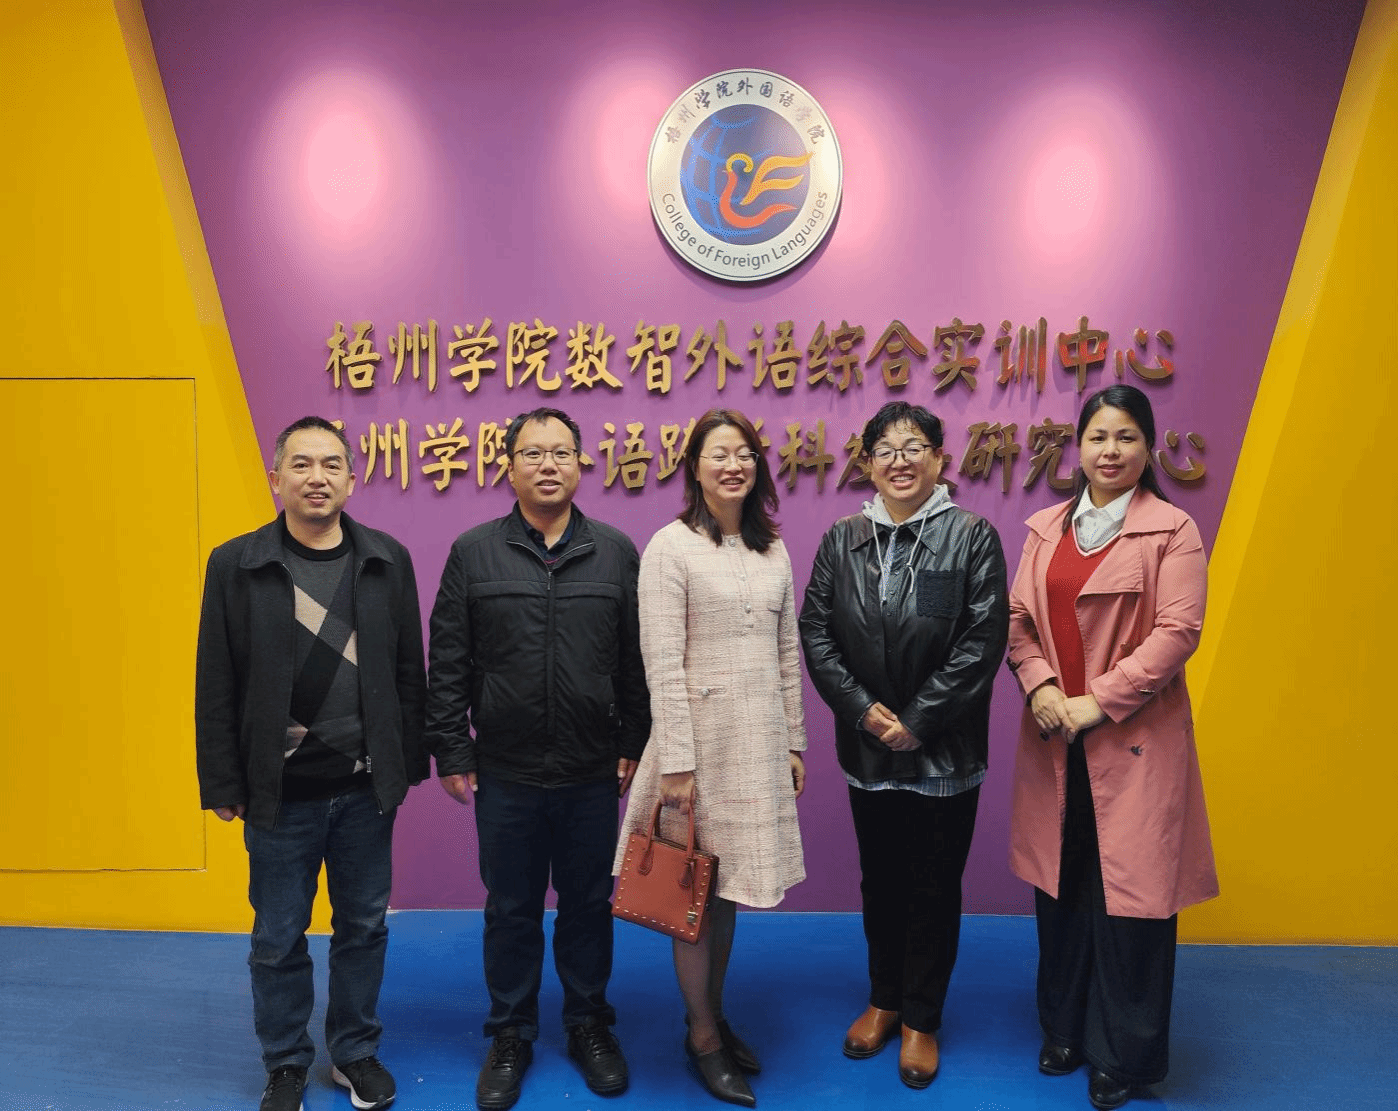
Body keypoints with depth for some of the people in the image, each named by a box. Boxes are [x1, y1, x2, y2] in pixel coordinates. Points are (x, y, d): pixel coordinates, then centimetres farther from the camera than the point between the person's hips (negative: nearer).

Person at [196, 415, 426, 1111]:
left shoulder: (388, 561, 0)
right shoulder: (235, 565, -4)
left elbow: (408, 672, 4)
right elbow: (216, 685, -3)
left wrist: (408, 762, 4)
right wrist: (222, 784, -4)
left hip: (366, 787, 1)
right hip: (279, 792, -1)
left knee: (363, 927, 14)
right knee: (278, 938, 12)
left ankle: (356, 1052, 34)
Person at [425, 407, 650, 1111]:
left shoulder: (616, 553, 2)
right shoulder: (474, 552, 0)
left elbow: (637, 661, 4)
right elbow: (447, 664, 1)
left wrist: (635, 746, 2)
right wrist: (451, 753, -2)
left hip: (593, 775, 1)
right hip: (505, 775, 0)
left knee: (588, 906, 14)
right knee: (510, 910, 13)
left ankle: (589, 1026, 34)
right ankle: (510, 1037, 31)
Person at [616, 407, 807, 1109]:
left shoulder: (773, 550, 9)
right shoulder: (672, 546, -9)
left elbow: (787, 654, 13)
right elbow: (662, 664, -13)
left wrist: (793, 741, 12)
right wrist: (675, 761, -15)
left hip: (759, 739, 5)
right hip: (701, 736, -5)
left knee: (729, 887, 15)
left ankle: (715, 1016, 32)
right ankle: (702, 1035, 23)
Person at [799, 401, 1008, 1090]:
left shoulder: (972, 537, -7)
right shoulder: (842, 540, 3)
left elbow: (983, 641, -12)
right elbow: (815, 632, 0)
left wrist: (917, 721, -14)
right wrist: (862, 709, -11)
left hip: (944, 753, -3)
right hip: (868, 749, 3)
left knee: (934, 888, 9)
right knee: (880, 881, 17)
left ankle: (922, 1019, 28)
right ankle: (884, 1001, 37)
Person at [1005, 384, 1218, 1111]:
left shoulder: (1172, 531, -4)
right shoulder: (1046, 529, 10)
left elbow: (1176, 631, -11)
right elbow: (1018, 616, 8)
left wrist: (1097, 702, -14)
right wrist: (1039, 685, -8)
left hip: (1132, 739, -4)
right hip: (1055, 737, 4)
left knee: (1127, 895, 2)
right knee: (1059, 887, 12)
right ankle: (1064, 1030, 32)